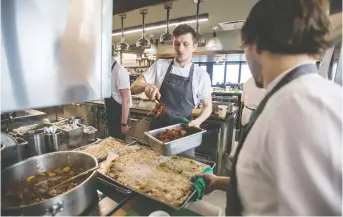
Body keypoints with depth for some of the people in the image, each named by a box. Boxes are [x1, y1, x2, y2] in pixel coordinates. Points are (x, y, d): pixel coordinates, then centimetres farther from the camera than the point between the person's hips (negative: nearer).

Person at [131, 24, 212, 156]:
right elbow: (134, 87, -2)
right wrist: (146, 86, -25)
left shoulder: (201, 75, -6)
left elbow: (207, 106, 3)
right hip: (158, 129, 1)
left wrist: (198, 121, -17)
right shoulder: (160, 66, -3)